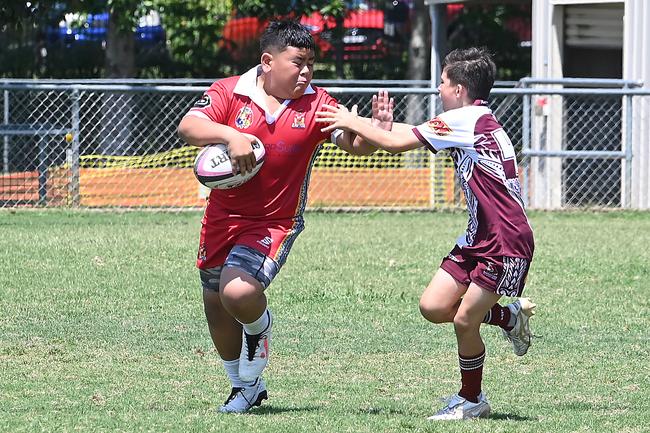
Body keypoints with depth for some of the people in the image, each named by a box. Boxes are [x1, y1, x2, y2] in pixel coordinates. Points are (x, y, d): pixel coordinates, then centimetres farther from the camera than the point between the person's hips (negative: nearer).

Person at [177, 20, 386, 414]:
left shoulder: (315, 104, -7)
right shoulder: (229, 92, -9)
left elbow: (356, 144, -11)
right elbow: (188, 128, -20)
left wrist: (375, 130, -34)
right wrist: (230, 135, -37)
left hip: (274, 223, -3)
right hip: (223, 216, 3)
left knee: (239, 292, -26)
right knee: (216, 306, 14)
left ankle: (261, 326, 13)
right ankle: (245, 387, 36)